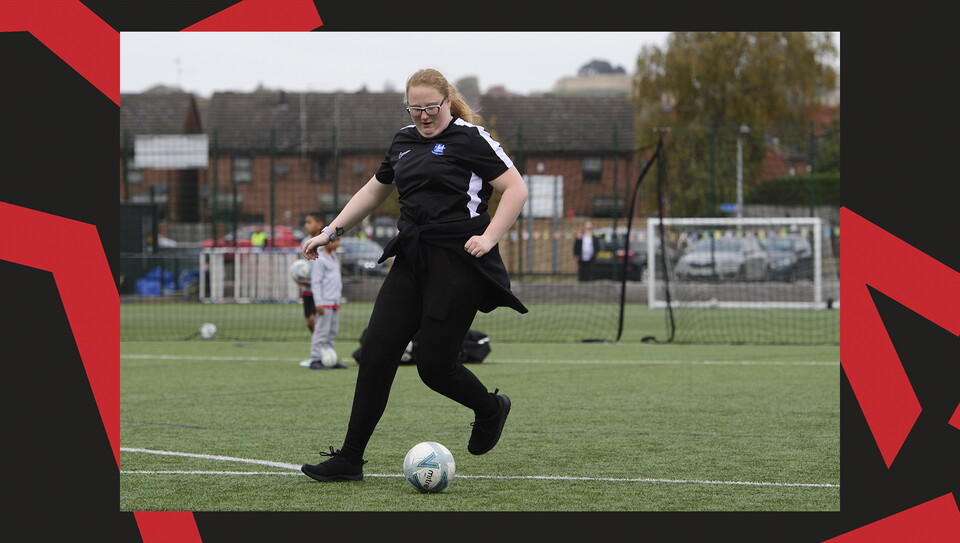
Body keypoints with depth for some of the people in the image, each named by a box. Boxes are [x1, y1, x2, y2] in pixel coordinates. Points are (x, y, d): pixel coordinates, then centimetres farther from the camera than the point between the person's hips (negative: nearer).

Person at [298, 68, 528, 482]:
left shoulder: (470, 138, -5)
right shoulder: (404, 141, 16)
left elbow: (516, 188, -9)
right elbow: (374, 191, 29)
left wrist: (489, 238, -19)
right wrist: (332, 231, 22)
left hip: (456, 263, -7)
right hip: (411, 261, 7)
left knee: (435, 366, -6)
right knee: (377, 351, -3)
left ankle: (490, 408, 27)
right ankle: (349, 459, 0)